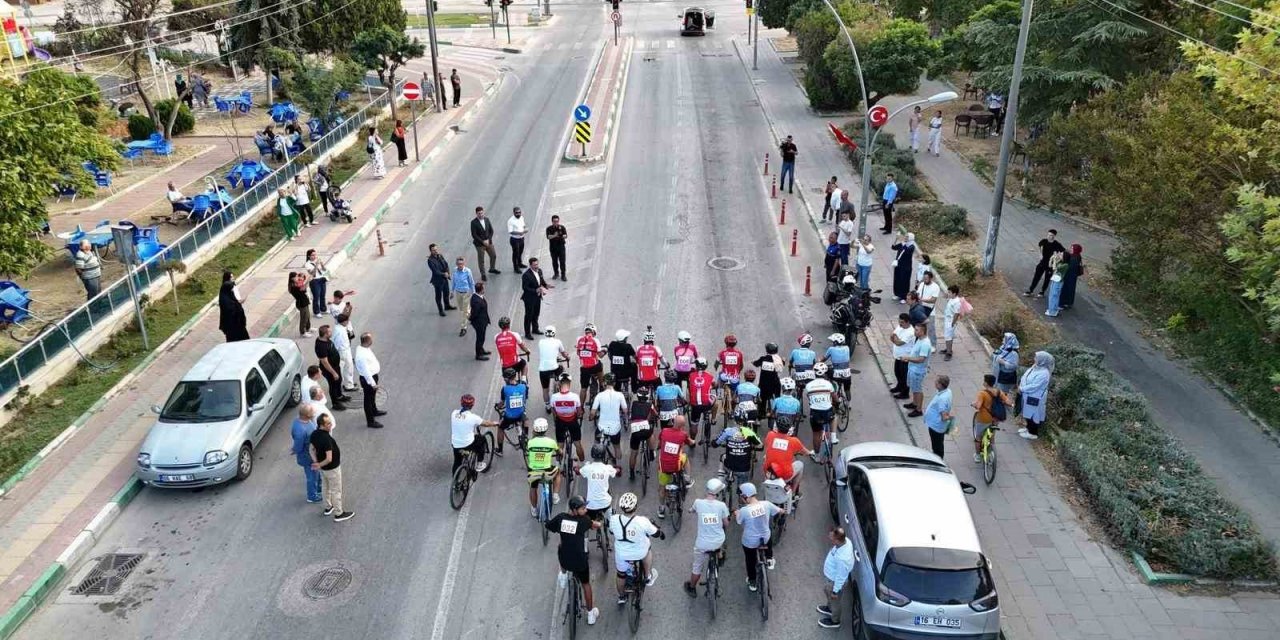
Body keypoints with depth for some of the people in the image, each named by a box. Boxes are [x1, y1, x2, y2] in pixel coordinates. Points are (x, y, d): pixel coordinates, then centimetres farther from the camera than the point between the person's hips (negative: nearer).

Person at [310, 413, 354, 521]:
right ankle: (338, 514, 24)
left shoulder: (314, 434, -10)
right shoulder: (326, 439, -37)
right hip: (332, 468, -8)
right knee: (336, 491, 10)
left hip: (323, 468, 8)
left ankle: (328, 507, 46)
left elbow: (312, 449, 0)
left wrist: (316, 463, -9)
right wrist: (319, 465, -18)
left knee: (326, 487, 27)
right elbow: (329, 459, -35)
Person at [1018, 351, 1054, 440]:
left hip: (1035, 398, -8)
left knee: (1033, 414, 7)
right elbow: (1025, 376, 6)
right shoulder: (1035, 367, 0)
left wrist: (1021, 389, -18)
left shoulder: (1043, 374, -28)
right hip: (1028, 396, 8)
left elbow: (1033, 387, -28)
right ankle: (1029, 427, 41)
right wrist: (1020, 386, -10)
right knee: (1028, 413, 23)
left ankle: (1033, 433, 22)